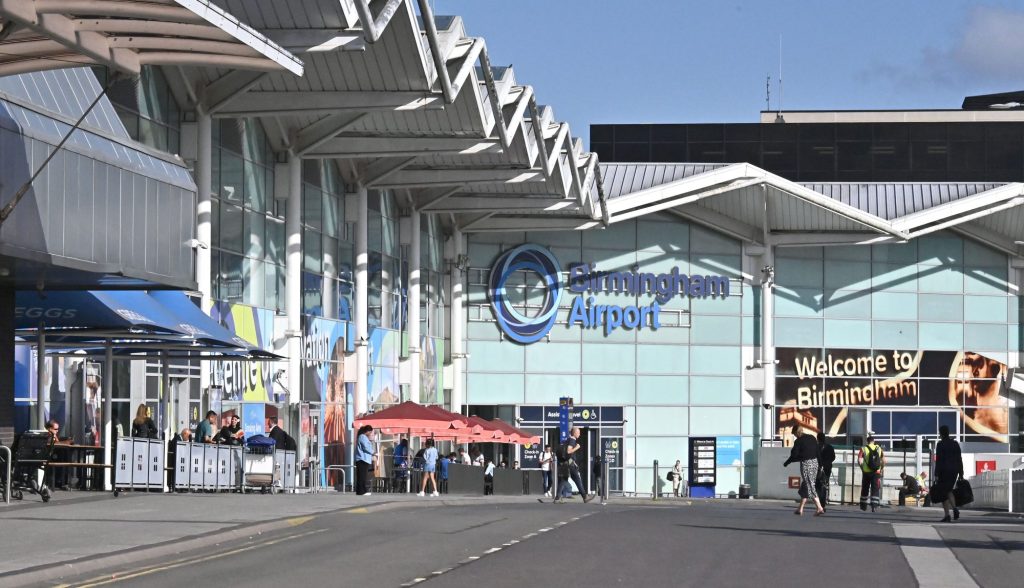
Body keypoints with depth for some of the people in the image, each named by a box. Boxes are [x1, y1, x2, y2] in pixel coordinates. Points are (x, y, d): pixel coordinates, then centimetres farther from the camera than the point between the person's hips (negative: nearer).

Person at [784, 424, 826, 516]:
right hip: (815, 463, 7)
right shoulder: (812, 438, 9)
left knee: (810, 487, -5)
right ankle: (800, 508, 20)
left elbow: (794, 456, -8)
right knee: (805, 486, 15)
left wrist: (786, 463, 8)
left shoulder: (798, 441, -11)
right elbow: (818, 452, 11)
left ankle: (819, 508, -15)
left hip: (805, 464, -7)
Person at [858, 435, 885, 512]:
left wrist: (862, 468, 3)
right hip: (876, 472, 0)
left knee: (865, 489, 15)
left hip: (866, 472, 0)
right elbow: (883, 460, 2)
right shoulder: (879, 449, 6)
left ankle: (863, 506, 24)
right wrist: (882, 468, 15)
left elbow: (859, 460, -11)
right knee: (875, 489, 1)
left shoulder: (863, 449, -1)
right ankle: (874, 506, -14)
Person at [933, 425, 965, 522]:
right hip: (954, 470, 6)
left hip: (944, 471, -6)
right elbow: (959, 459, 7)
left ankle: (947, 516, -3)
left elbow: (938, 460, -14)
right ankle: (954, 508, -4)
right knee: (948, 491, 21)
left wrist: (936, 474, -12)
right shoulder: (955, 444, 8)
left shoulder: (940, 444, -9)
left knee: (943, 493, 2)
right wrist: (961, 474, 11)